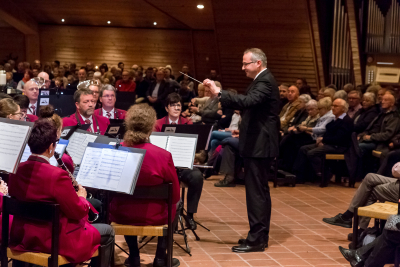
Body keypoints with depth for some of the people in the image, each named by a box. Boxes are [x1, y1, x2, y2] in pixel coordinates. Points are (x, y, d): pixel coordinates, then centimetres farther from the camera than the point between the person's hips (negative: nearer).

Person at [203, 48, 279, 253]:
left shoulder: (265, 82, -17)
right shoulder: (262, 80, 16)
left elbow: (247, 101, -34)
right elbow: (248, 104, 20)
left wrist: (218, 93, -38)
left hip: (259, 145, -11)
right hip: (258, 143, 11)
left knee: (256, 192, -8)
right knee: (260, 191, 15)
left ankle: (256, 240, -5)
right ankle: (260, 236, 24)